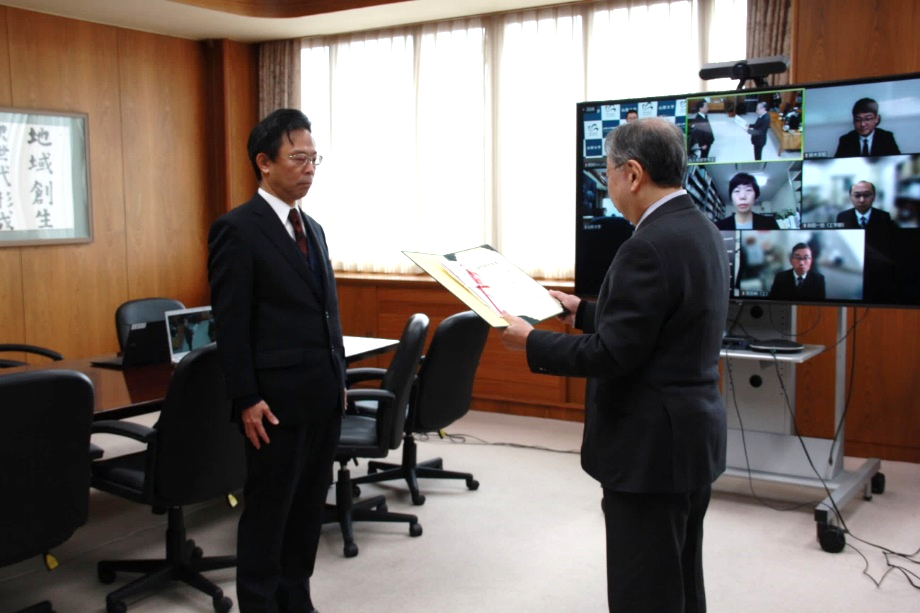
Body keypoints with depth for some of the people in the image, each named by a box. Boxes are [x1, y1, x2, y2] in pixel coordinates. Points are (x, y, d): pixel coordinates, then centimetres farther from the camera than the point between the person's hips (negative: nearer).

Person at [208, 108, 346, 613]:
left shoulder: (313, 229, 14)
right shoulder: (237, 229, -9)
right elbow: (230, 324, -13)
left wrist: (339, 380, 14)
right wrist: (247, 400, -16)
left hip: (323, 398, 8)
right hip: (277, 400, -7)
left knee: (309, 508, 15)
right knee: (268, 513, 5)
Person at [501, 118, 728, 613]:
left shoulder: (649, 246, -22)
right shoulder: (700, 231, 9)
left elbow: (612, 354, -22)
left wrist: (531, 341, -10)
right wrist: (582, 311, 21)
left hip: (651, 447, -10)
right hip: (691, 437, 10)